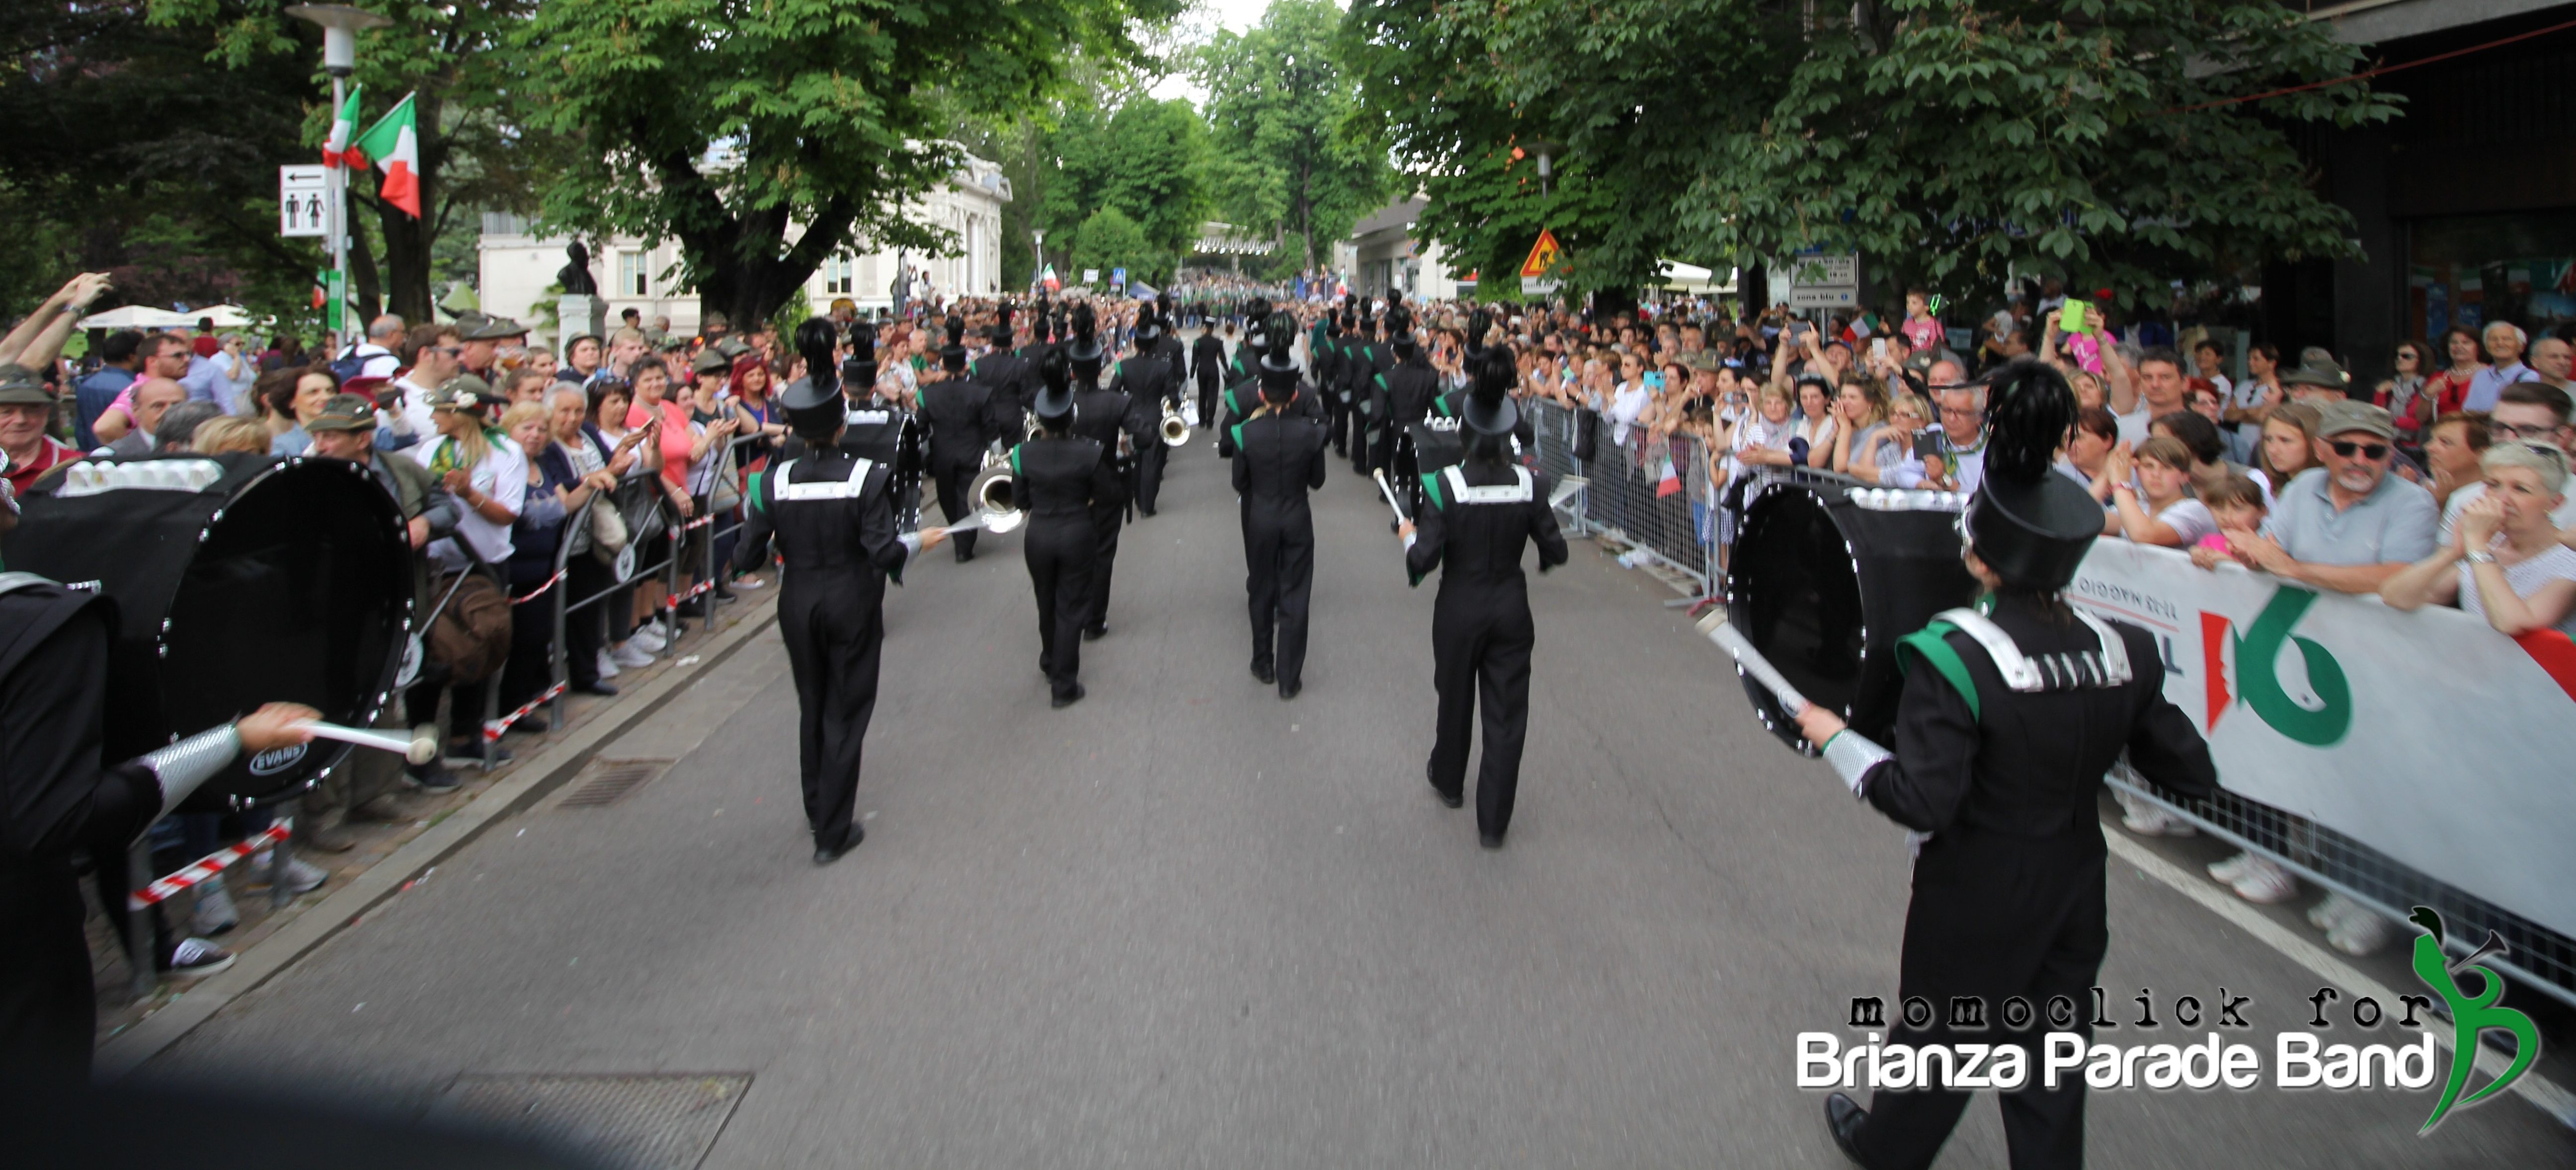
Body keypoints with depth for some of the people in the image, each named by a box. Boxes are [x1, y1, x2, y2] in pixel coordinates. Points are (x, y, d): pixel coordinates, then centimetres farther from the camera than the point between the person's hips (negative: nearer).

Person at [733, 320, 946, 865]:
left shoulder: (774, 482, -8)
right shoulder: (867, 477, -16)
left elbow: (747, 558, -6)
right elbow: (883, 551, -20)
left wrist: (765, 533, 14)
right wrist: (919, 540, -1)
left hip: (798, 605, 3)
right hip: (852, 606, -3)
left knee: (811, 708, 20)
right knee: (846, 713, 7)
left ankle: (816, 811, 34)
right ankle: (833, 832, 10)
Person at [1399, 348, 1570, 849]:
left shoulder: (1444, 485, -18)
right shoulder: (1529, 484, -11)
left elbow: (1424, 559, -19)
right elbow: (1556, 552, -5)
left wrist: (1409, 535, 2)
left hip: (1459, 609, -1)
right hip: (1511, 609, 1)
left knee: (1456, 697, 21)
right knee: (1507, 711, 8)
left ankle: (1448, 781, 46)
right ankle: (1494, 821, 12)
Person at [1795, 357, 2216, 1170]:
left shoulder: (1956, 656, -25)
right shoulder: (2122, 651, -8)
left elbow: (1921, 800, -27)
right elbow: (2191, 775, -1)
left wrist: (1836, 740, -14)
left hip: (1977, 896, -4)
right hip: (2075, 889, 4)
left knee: (1941, 1038, 18)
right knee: (2051, 1054, 18)